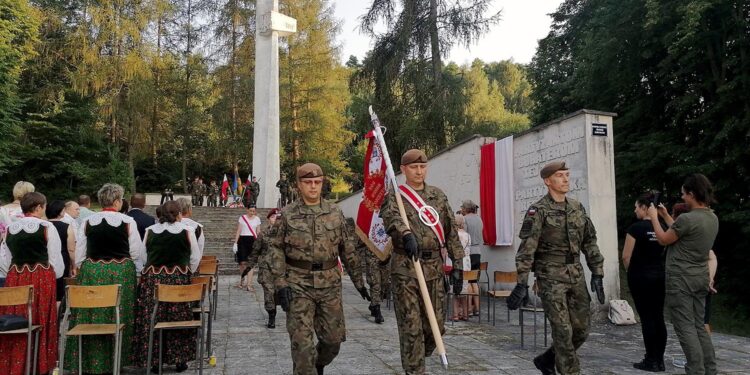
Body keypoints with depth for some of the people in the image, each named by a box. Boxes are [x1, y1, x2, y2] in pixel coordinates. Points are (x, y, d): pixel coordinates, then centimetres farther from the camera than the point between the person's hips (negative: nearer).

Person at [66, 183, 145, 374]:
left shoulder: (87, 221, 1)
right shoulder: (128, 222, -6)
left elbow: (79, 254, 5)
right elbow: (137, 253, -2)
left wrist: (83, 272, 19)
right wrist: (137, 272, 13)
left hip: (91, 272, 2)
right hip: (121, 272, -2)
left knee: (92, 317, 9)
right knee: (119, 318, 9)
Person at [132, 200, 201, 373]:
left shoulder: (150, 230, 4)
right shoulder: (187, 231, -3)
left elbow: (143, 256, 9)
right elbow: (195, 258, 1)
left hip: (152, 279, 2)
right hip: (178, 279, -2)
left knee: (152, 321, 8)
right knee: (178, 320, 7)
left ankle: (154, 360, 15)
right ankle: (179, 359, 14)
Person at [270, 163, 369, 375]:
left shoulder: (335, 213, 6)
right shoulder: (288, 214, 1)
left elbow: (347, 249, 10)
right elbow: (277, 249, 1)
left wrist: (358, 280, 11)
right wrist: (280, 283, -8)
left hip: (330, 284, 2)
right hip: (299, 285, -2)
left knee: (334, 338, 9)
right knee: (302, 341, -3)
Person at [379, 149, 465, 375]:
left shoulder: (438, 196, 13)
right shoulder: (394, 197, 1)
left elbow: (451, 232, 13)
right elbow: (391, 218, -23)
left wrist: (457, 265, 7)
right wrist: (406, 234, -43)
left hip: (435, 267, 4)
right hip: (405, 268, -4)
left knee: (436, 326, 10)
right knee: (411, 327, -1)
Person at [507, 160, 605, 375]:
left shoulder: (578, 208, 10)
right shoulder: (538, 211, -9)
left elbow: (590, 243, 15)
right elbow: (527, 249, -14)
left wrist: (597, 274, 10)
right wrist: (522, 283, -19)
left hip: (576, 276, 6)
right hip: (551, 277, -6)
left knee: (581, 329, 10)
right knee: (563, 330, -3)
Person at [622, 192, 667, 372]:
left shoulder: (636, 228, -13)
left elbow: (626, 256, -11)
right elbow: (665, 252, 12)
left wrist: (631, 272, 6)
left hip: (641, 277, -6)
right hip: (660, 276, 6)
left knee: (646, 318, -1)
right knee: (659, 318, 9)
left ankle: (651, 361, 4)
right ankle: (659, 360, 15)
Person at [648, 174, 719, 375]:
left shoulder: (687, 218, -22)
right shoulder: (713, 218, 6)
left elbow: (664, 240, -6)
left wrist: (654, 217, 7)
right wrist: (665, 216, 24)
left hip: (681, 280, -8)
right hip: (700, 279, 8)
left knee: (686, 329, -2)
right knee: (699, 327, 15)